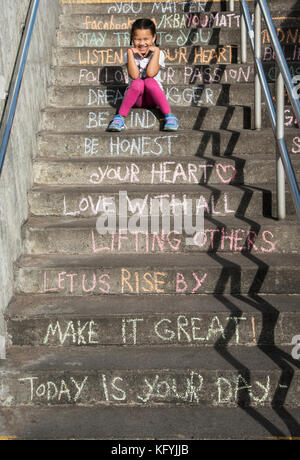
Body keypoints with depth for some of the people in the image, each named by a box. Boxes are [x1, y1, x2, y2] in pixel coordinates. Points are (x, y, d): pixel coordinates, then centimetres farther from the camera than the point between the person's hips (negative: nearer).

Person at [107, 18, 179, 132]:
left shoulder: (158, 54, -3)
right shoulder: (129, 55, -2)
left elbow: (150, 73, -22)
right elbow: (134, 75, -20)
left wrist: (156, 50, -18)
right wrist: (130, 52, -20)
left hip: (153, 97, 0)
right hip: (136, 97, 0)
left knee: (149, 81, -31)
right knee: (137, 83, -31)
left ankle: (169, 116, -35)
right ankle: (120, 117, -31)